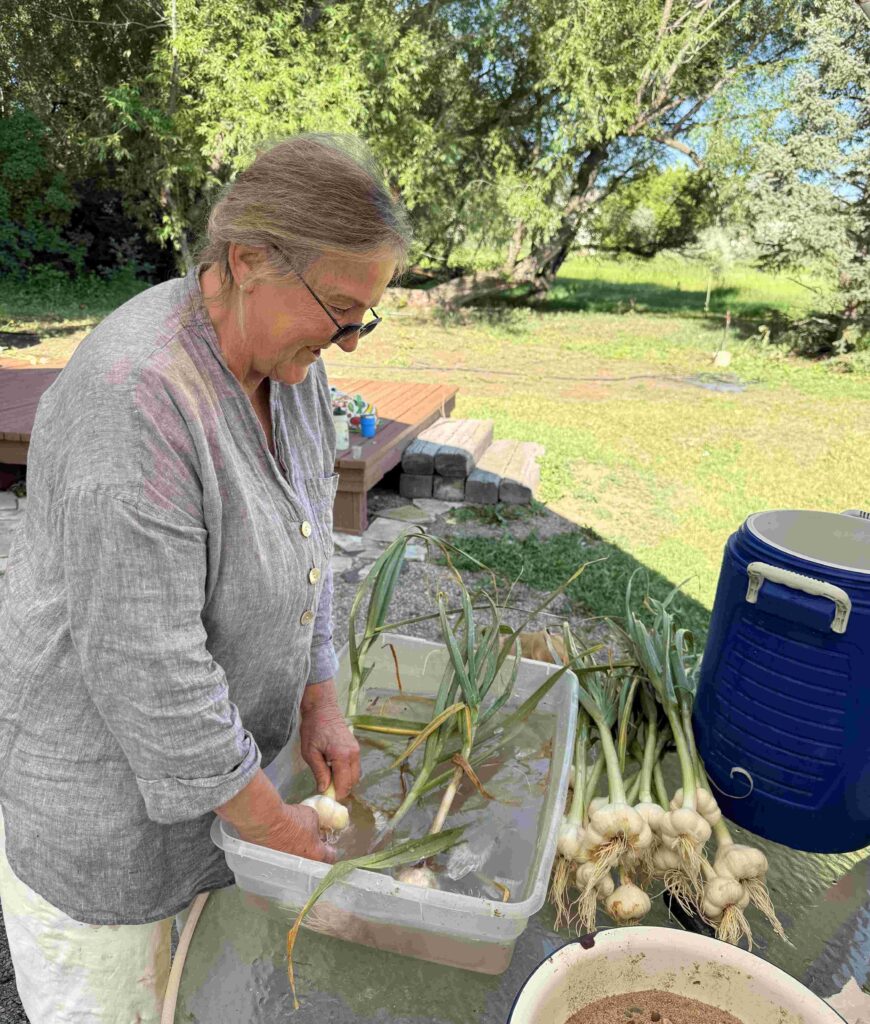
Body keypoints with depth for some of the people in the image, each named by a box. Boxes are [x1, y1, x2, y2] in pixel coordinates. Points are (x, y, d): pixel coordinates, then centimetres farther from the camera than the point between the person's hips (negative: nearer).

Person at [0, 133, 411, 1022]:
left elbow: (302, 540, 5)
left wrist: (319, 701, 1)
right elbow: (141, 665, -30)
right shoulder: (136, 398, -32)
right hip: (101, 761, -6)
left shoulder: (285, 359, -5)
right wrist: (274, 826, -18)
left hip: (206, 734, 7)